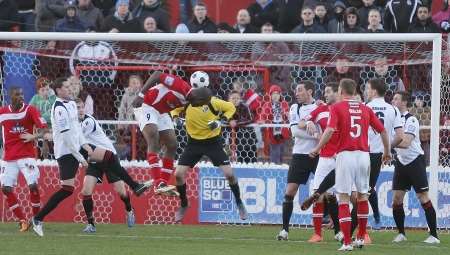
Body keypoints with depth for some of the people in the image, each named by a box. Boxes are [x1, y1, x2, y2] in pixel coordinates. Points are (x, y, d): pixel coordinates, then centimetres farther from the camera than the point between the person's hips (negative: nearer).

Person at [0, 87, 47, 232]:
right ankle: (22, 220, 6)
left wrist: (35, 136, -31)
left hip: (26, 154, -3)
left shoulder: (30, 110, -5)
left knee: (33, 185, -14)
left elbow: (42, 126, -14)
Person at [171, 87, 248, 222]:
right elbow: (175, 108, 4)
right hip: (194, 142, 2)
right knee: (178, 174, -7)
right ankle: (183, 205, 17)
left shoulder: (214, 103, -23)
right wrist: (175, 115, -18)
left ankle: (239, 203, 14)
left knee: (229, 174, -10)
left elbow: (231, 108, -6)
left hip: (213, 141, -2)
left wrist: (221, 121, -21)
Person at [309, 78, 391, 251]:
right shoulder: (365, 109, 12)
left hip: (345, 154, -4)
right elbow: (382, 130, 13)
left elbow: (330, 130, -14)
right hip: (363, 154, 4)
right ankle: (361, 238, 25)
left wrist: (317, 149, -5)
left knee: (344, 199, -1)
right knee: (362, 196, 19)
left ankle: (347, 242, -7)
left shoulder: (337, 107, 0)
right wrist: (387, 152, 26)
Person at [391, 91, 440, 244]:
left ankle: (434, 235, -3)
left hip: (415, 161, -7)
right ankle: (401, 234, 12)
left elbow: (405, 143, -25)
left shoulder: (411, 120, -15)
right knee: (396, 199, 1)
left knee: (423, 198, -7)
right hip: (401, 162, 7)